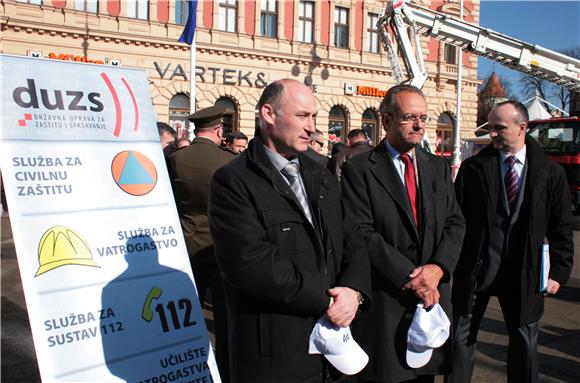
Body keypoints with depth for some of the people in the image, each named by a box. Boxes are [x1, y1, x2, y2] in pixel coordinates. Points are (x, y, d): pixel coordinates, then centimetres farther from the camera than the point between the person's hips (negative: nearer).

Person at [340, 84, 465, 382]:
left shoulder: (439, 168, 11)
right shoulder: (358, 169, -6)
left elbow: (455, 224, 6)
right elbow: (362, 234, -14)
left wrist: (438, 267, -11)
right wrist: (409, 277, -17)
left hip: (432, 296, 5)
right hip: (383, 302, -4)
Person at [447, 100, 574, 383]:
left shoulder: (550, 173, 1)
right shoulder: (473, 168, -3)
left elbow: (561, 228, 4)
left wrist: (559, 272, 1)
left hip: (522, 272, 1)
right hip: (475, 267, -1)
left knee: (524, 342, 14)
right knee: (462, 338, 8)